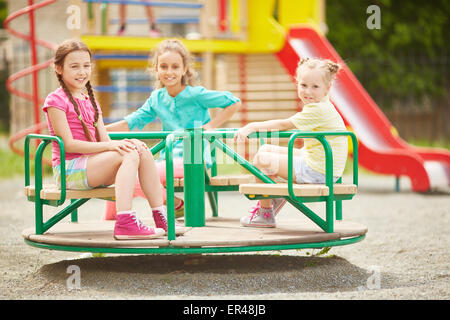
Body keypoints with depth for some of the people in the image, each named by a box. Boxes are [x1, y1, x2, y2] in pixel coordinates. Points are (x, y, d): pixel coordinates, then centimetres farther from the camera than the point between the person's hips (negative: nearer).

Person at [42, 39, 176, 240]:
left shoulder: (90, 101, 20)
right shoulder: (56, 100, -6)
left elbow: (104, 140, 12)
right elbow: (68, 144, -15)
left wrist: (125, 143, -11)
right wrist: (110, 146, -23)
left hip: (90, 166, 7)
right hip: (68, 169, -7)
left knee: (143, 152, -13)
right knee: (129, 155, -27)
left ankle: (161, 217, -16)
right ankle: (124, 223, -41)